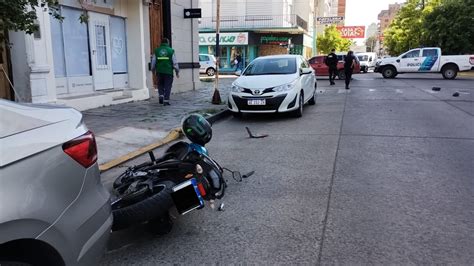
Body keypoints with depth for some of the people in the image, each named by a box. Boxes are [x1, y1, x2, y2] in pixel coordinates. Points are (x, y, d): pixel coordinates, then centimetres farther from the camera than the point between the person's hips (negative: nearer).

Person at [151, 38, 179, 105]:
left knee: (160, 84, 20)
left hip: (159, 71, 2)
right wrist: (177, 72, 5)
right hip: (168, 71, -2)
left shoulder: (156, 50, 6)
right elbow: (175, 62, -2)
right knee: (167, 86, 3)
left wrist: (153, 70, 21)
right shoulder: (171, 51, -1)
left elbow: (153, 62, 9)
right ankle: (166, 100, 0)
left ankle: (161, 96, 4)